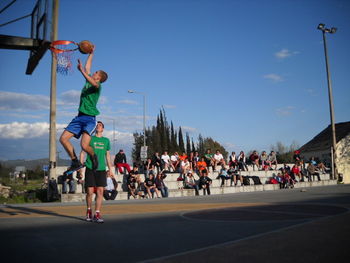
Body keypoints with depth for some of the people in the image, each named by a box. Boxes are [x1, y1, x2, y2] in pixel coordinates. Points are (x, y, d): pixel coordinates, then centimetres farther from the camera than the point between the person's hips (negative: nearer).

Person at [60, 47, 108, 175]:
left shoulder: (97, 85, -4)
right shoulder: (88, 81, 18)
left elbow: (94, 84, -29)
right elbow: (87, 66, 31)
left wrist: (82, 70, -33)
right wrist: (91, 53, 36)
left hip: (90, 118, -8)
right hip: (80, 116, 8)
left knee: (84, 145, -24)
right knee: (63, 138, -1)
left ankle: (93, 157, 9)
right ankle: (76, 162, 10)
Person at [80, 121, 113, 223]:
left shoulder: (106, 140, 14)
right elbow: (83, 153, 7)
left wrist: (110, 169, 15)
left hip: (101, 169, 2)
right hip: (90, 168, -2)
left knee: (100, 191, -5)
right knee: (90, 191, 0)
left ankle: (97, 214, -1)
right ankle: (89, 210, 23)